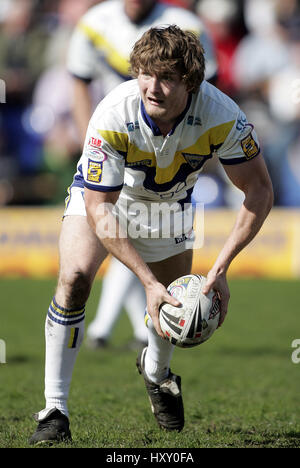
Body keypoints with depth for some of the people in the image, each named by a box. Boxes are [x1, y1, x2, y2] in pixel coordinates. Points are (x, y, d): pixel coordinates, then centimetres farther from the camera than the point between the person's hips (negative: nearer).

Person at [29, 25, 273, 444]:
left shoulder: (221, 115, -34)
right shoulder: (112, 117, -39)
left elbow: (259, 192, -24)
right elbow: (98, 209, -32)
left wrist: (220, 268, -32)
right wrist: (149, 281, -37)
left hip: (169, 205, 2)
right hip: (101, 195, -2)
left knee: (173, 306, 9)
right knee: (74, 278, -23)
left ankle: (156, 371, 46)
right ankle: (55, 409, -15)